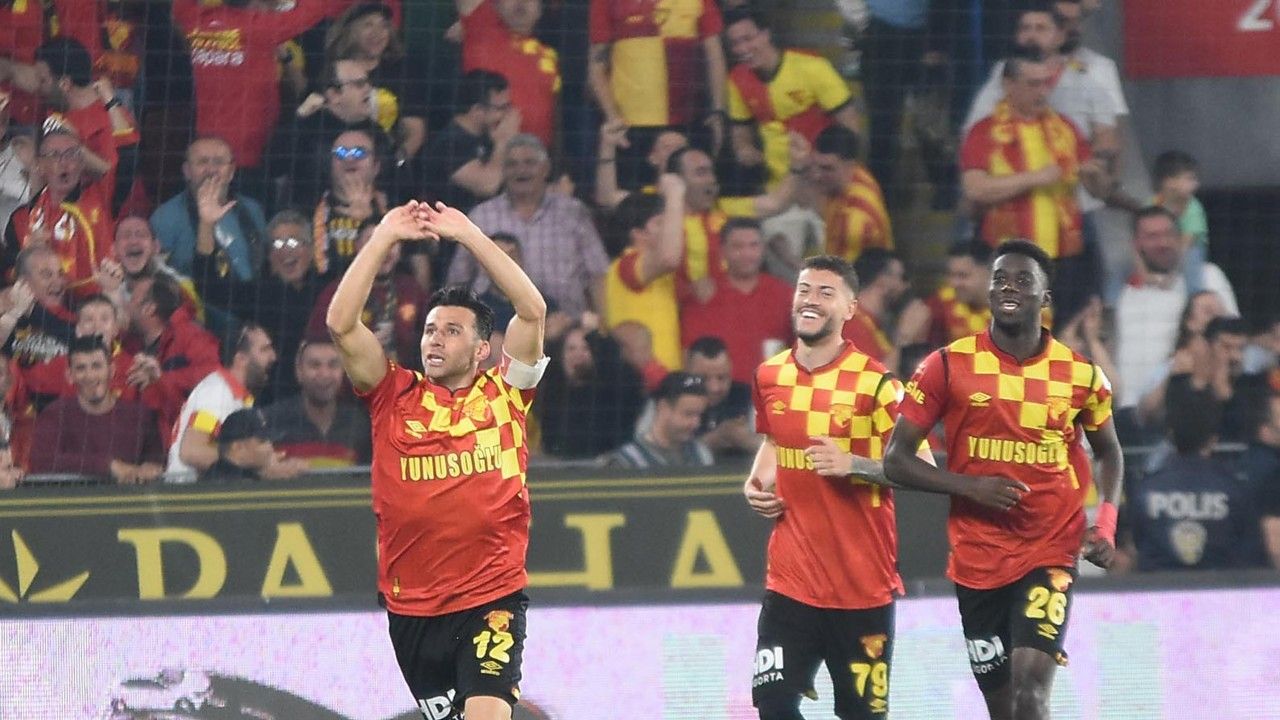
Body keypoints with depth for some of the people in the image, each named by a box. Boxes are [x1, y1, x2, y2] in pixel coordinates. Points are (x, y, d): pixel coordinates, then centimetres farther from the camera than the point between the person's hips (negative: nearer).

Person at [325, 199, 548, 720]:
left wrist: (469, 236, -4)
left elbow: (532, 310, -5)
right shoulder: (395, 397, 7)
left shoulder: (505, 394, 5)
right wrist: (383, 239, -3)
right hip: (410, 606, 3)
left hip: (492, 598, -3)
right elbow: (341, 324, -2)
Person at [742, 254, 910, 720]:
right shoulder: (771, 377, 7)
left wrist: (854, 465, -23)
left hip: (863, 585, -4)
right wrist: (757, 484, 8)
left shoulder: (875, 384, -10)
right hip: (790, 578, 4)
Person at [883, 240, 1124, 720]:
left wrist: (1105, 522, 2)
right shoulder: (948, 366, -4)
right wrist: (970, 487, -17)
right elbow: (896, 460, -2)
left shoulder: (1080, 374, 0)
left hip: (1050, 554, -1)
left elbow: (1108, 452, 18)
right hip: (977, 559, 1)